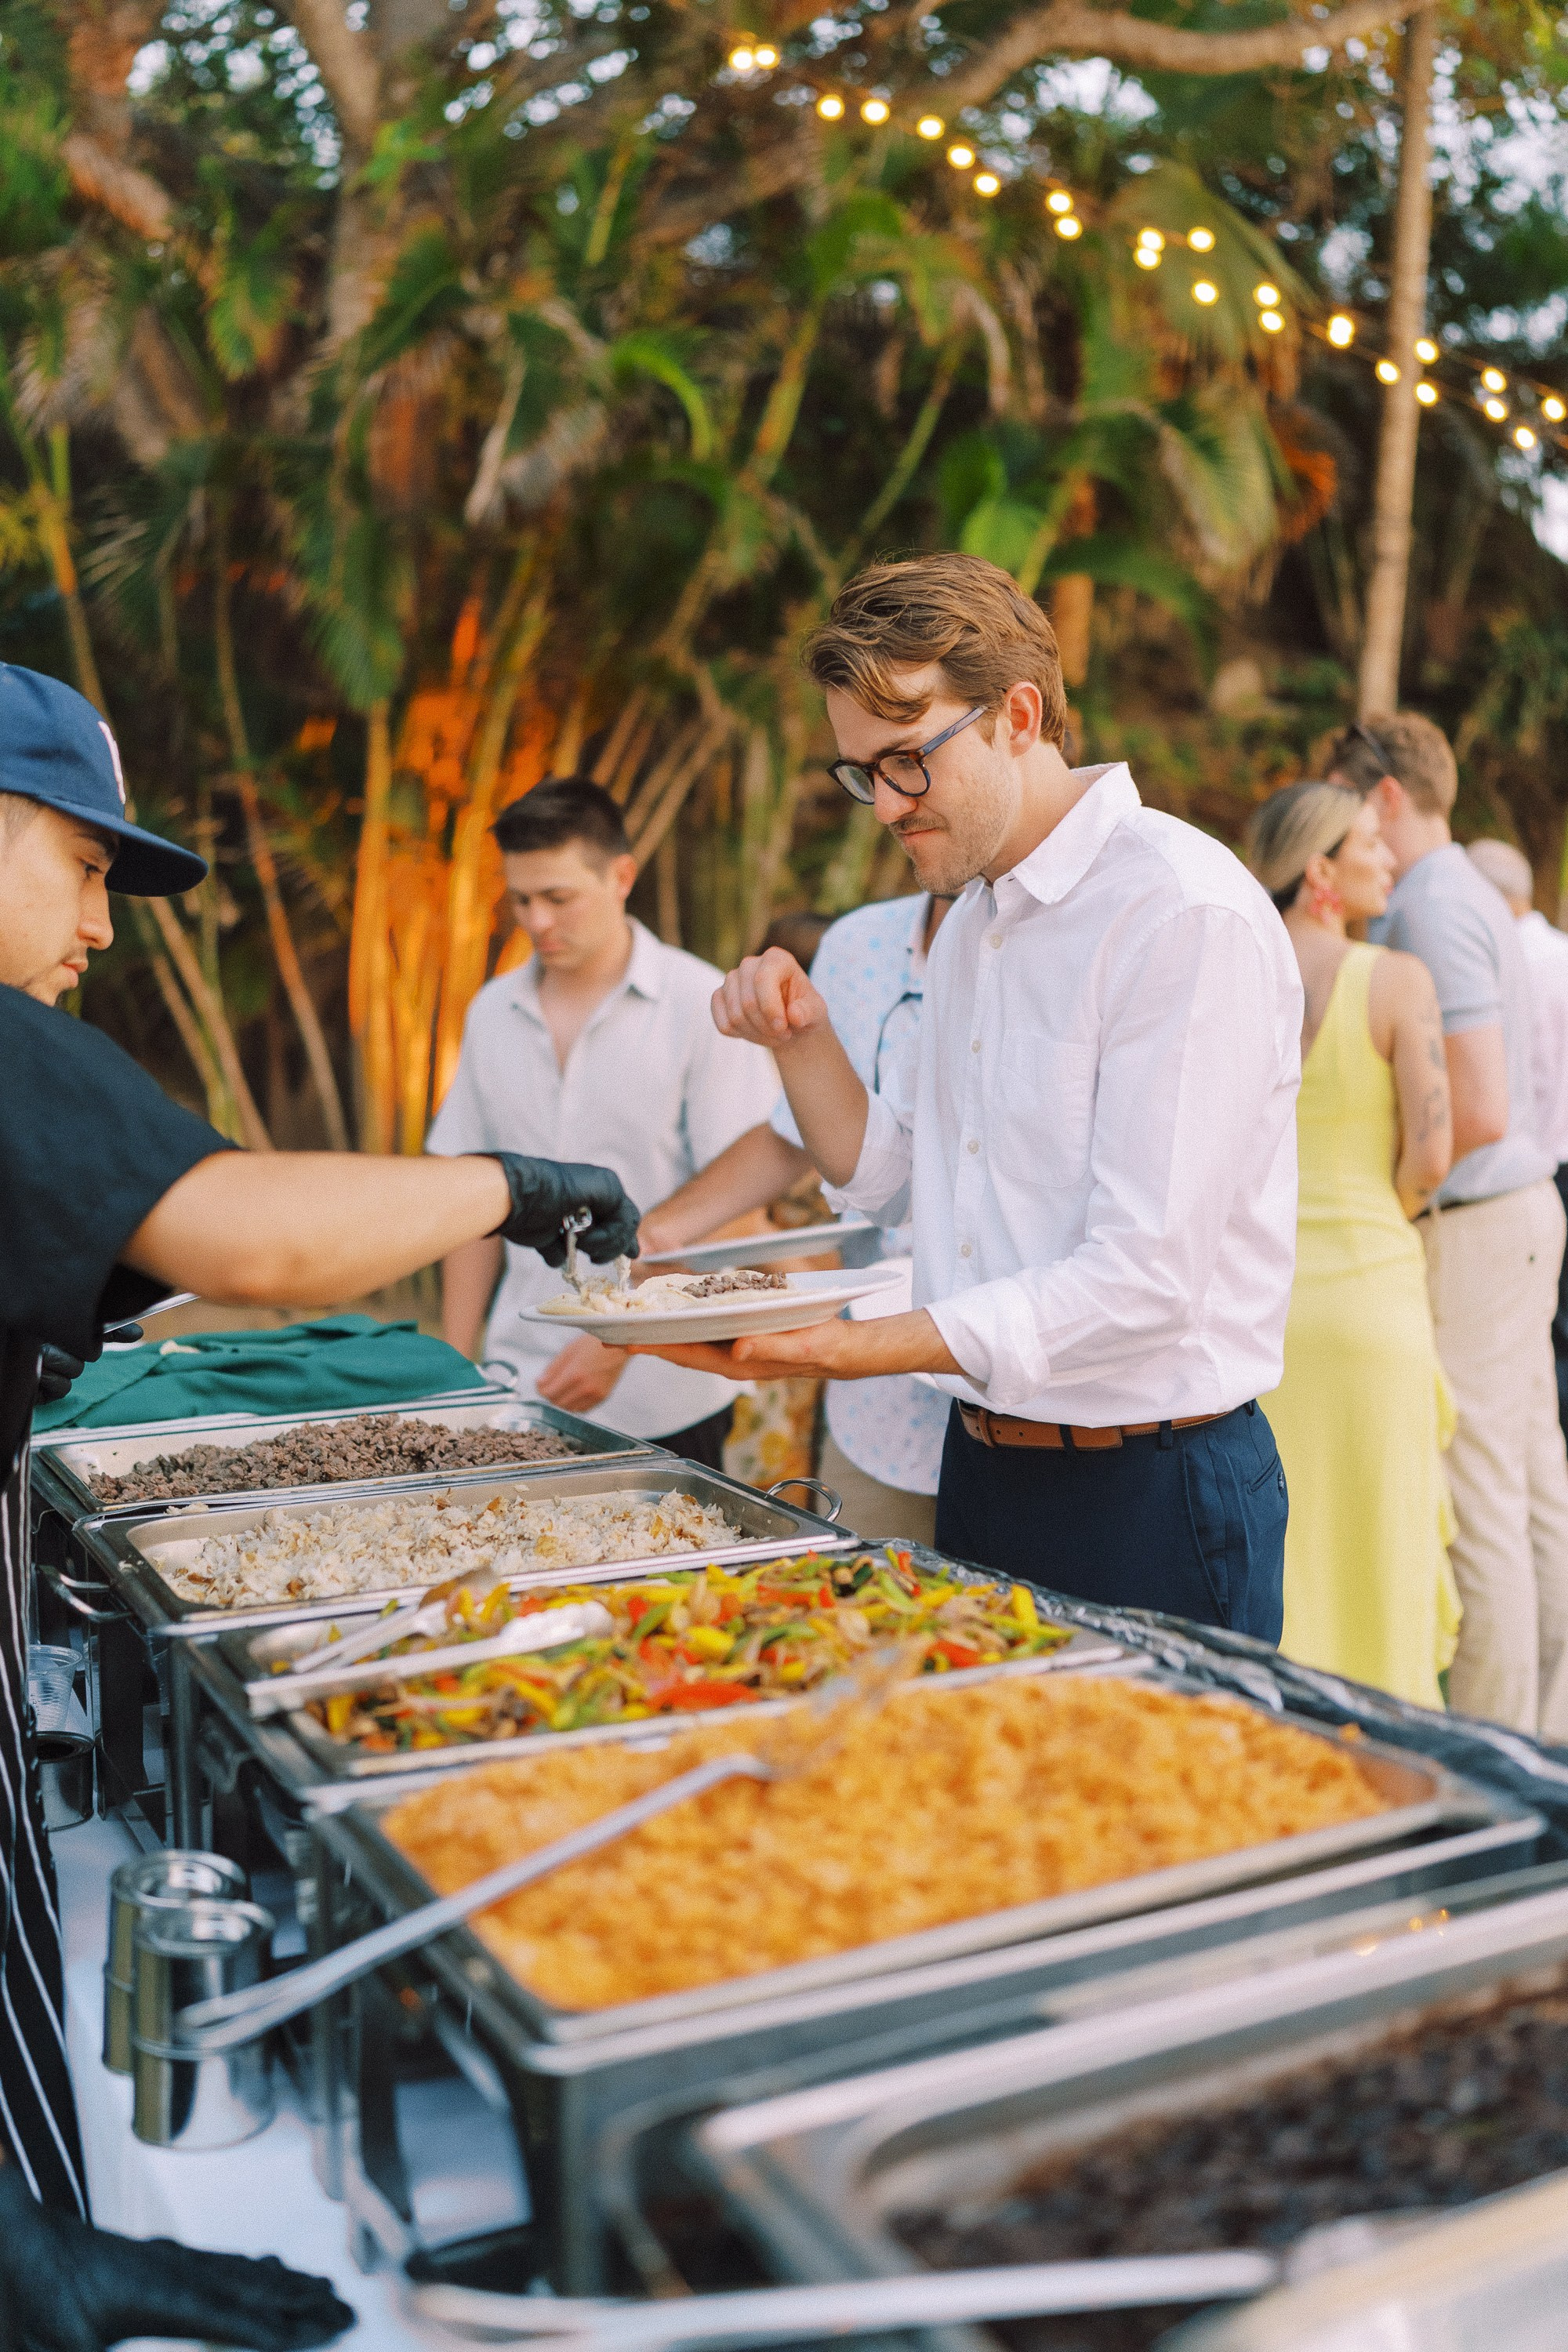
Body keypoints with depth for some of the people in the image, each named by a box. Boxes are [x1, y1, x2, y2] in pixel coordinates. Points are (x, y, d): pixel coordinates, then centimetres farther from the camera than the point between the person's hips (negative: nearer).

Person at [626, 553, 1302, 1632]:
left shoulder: (1187, 914, -18)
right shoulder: (973, 919, 11)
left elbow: (1142, 1280, -24)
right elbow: (889, 1176, 18)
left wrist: (844, 1350, -26)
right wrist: (802, 1039, 1)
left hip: (1152, 1500, -8)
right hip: (981, 1466, 8)